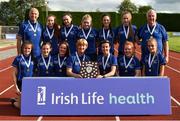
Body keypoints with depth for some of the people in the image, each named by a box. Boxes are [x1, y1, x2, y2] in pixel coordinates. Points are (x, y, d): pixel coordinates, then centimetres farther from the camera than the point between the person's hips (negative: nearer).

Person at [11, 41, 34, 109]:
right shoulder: (18, 59, -9)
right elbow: (14, 74, -6)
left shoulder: (33, 59, 0)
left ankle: (17, 100, 35)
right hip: (21, 83, -3)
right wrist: (16, 87, -10)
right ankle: (14, 101, 35)